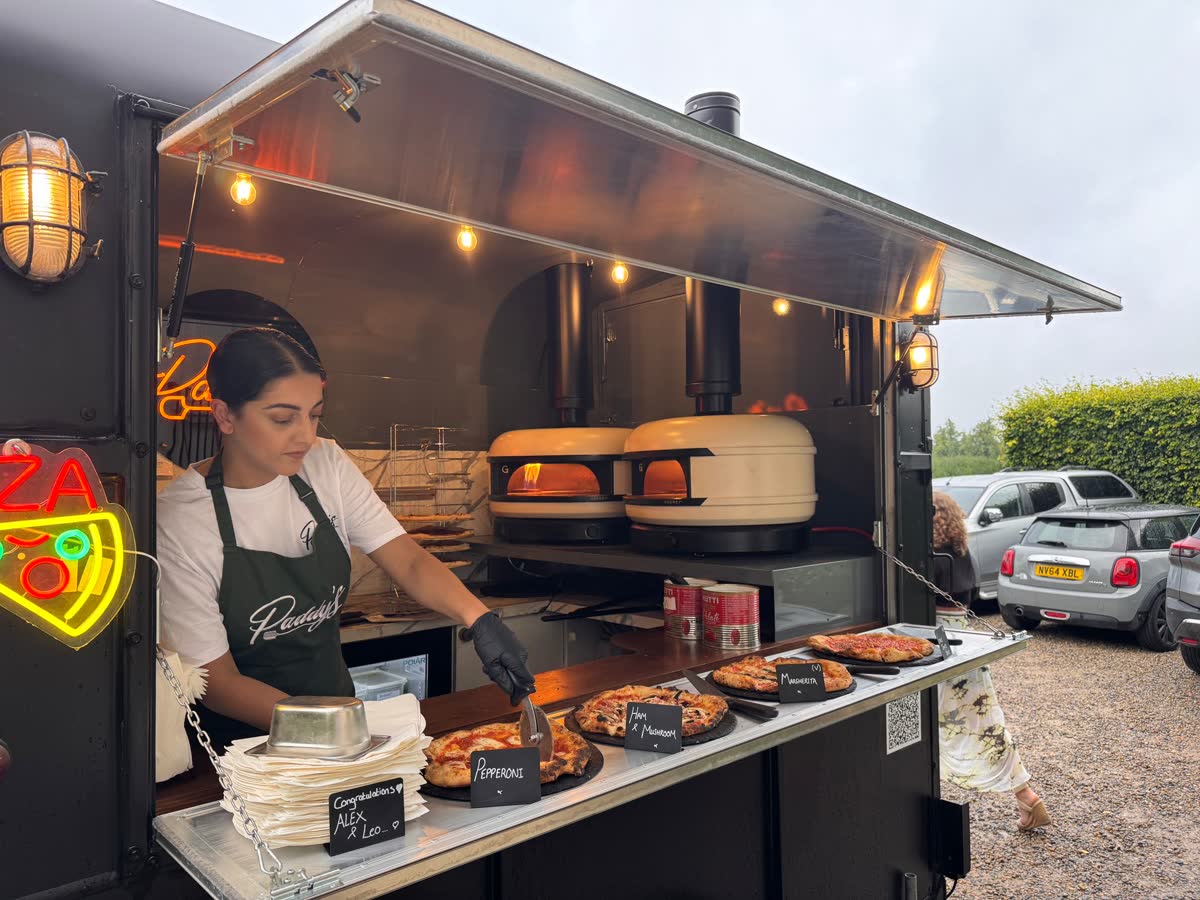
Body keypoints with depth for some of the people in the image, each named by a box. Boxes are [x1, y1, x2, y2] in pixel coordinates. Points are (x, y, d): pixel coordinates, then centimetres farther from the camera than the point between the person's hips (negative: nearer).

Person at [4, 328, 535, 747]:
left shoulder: (326, 468, -3)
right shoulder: (181, 520, -17)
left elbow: (410, 564, -9)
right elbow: (216, 679, -13)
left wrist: (477, 618, -27)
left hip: (336, 701, 3)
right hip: (242, 743, -3)